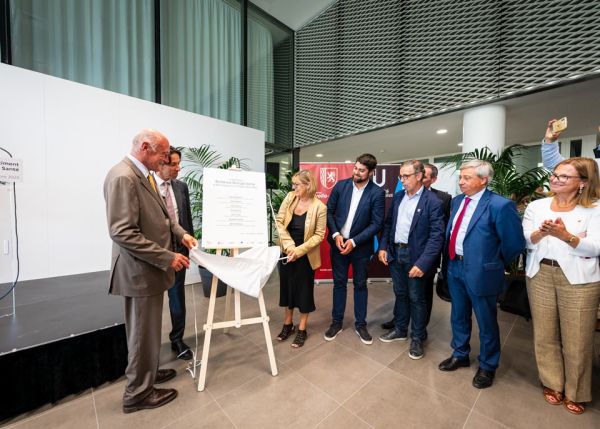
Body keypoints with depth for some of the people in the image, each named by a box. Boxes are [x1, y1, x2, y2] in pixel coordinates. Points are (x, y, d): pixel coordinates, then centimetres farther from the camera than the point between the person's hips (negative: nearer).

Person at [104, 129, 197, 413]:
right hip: (141, 270, -10)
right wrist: (166, 258, -23)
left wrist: (179, 232, 3)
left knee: (146, 330, 24)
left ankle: (146, 372, 43)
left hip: (150, 267, 10)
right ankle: (138, 393, 28)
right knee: (144, 332, 7)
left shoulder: (144, 174, 10)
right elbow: (122, 232, -26)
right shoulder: (123, 177, -21)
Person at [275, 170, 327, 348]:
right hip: (286, 251, 4)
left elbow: (319, 235, -13)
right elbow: (279, 221, -6)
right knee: (287, 286, 16)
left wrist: (299, 251, -20)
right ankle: (288, 324, 38)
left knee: (304, 289, 10)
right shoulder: (290, 197, -5)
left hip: (305, 256, -4)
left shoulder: (320, 207, -15)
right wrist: (288, 245, -16)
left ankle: (302, 329, 30)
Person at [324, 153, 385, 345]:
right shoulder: (341, 185, -2)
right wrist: (335, 234, -12)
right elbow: (329, 211, 0)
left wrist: (354, 241, -16)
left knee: (360, 285, 14)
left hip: (360, 246, -2)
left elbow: (377, 223, -11)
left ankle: (360, 324, 32)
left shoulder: (377, 193, -10)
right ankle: (337, 322, 30)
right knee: (339, 283, 13)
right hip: (338, 243, 2)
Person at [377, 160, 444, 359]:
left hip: (415, 256, -5)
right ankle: (400, 330, 39)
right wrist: (383, 247, 2)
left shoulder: (432, 202, -13)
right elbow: (388, 223, 11)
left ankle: (417, 338, 32)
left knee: (416, 298, 11)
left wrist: (423, 263, -22)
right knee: (400, 294, 20)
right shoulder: (398, 197, 6)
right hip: (395, 253, 5)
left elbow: (436, 236, -17)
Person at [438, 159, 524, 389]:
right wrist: (452, 258, 10)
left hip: (480, 272, -6)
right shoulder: (457, 200, 4)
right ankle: (460, 355, 45)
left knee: (486, 323, 15)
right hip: (455, 267, 7)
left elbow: (515, 242, -14)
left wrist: (495, 263, -2)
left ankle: (487, 367, 39)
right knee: (458, 317, 22)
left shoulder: (500, 205, -18)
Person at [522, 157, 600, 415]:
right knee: (545, 334, 11)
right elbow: (526, 242, 0)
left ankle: (576, 392, 30)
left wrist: (566, 236, -26)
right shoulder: (536, 206, 5)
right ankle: (552, 383, 31)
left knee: (576, 339, 8)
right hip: (540, 275, 2)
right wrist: (541, 232, -20)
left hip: (579, 279, -2)